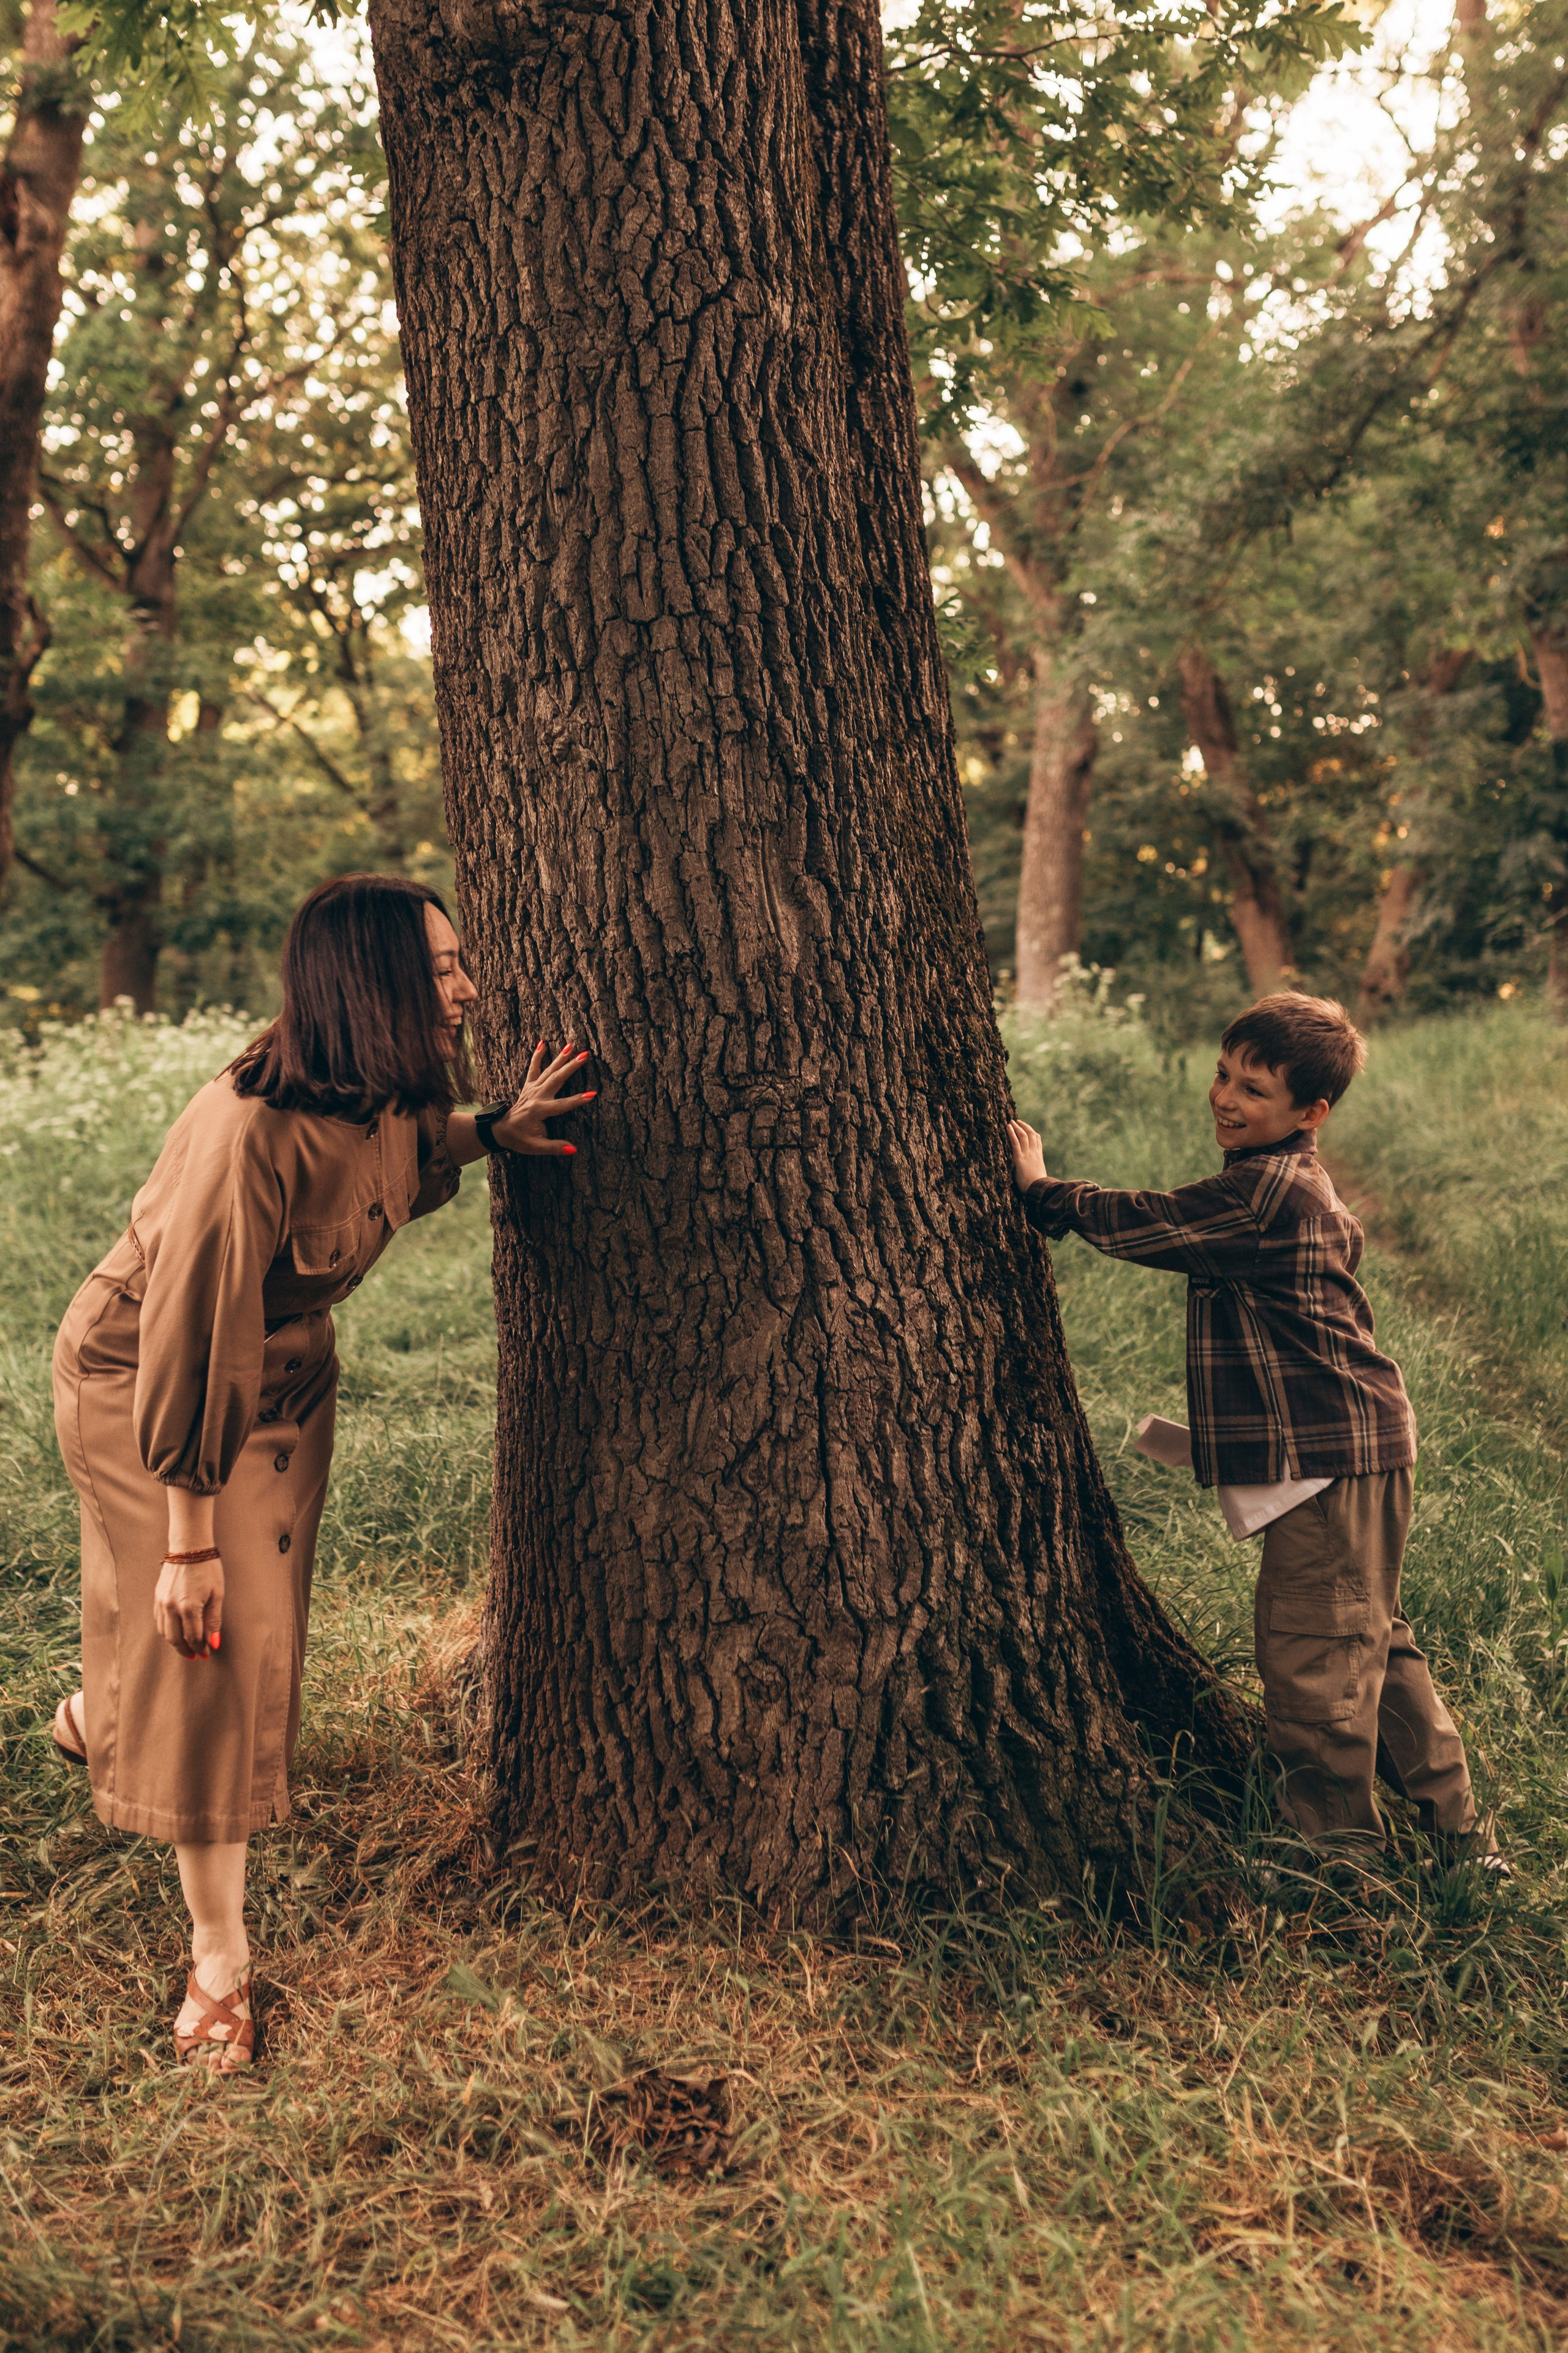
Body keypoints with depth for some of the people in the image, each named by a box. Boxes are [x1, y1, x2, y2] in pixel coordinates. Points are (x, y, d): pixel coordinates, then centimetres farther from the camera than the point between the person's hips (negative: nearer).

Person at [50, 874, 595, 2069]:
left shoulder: (387, 1099, -13)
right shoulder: (248, 1131, -37)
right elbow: (193, 1342, -33)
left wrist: (494, 1132, -6)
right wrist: (189, 1540, -28)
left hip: (286, 1373, 7)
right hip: (142, 1378, -7)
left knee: (258, 1623, 17)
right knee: (206, 1639, -7)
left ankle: (97, 1718, 52)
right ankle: (220, 1958, 6)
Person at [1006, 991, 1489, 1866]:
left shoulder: (1268, 1193, -18)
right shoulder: (1302, 1187, 14)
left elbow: (1142, 1225, -13)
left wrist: (1043, 1190, 1)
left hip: (1329, 1453, -11)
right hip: (1360, 1439, 11)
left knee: (1310, 1646, -2)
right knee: (1369, 1638, 19)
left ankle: (1338, 1846, 11)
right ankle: (1452, 1822, 30)